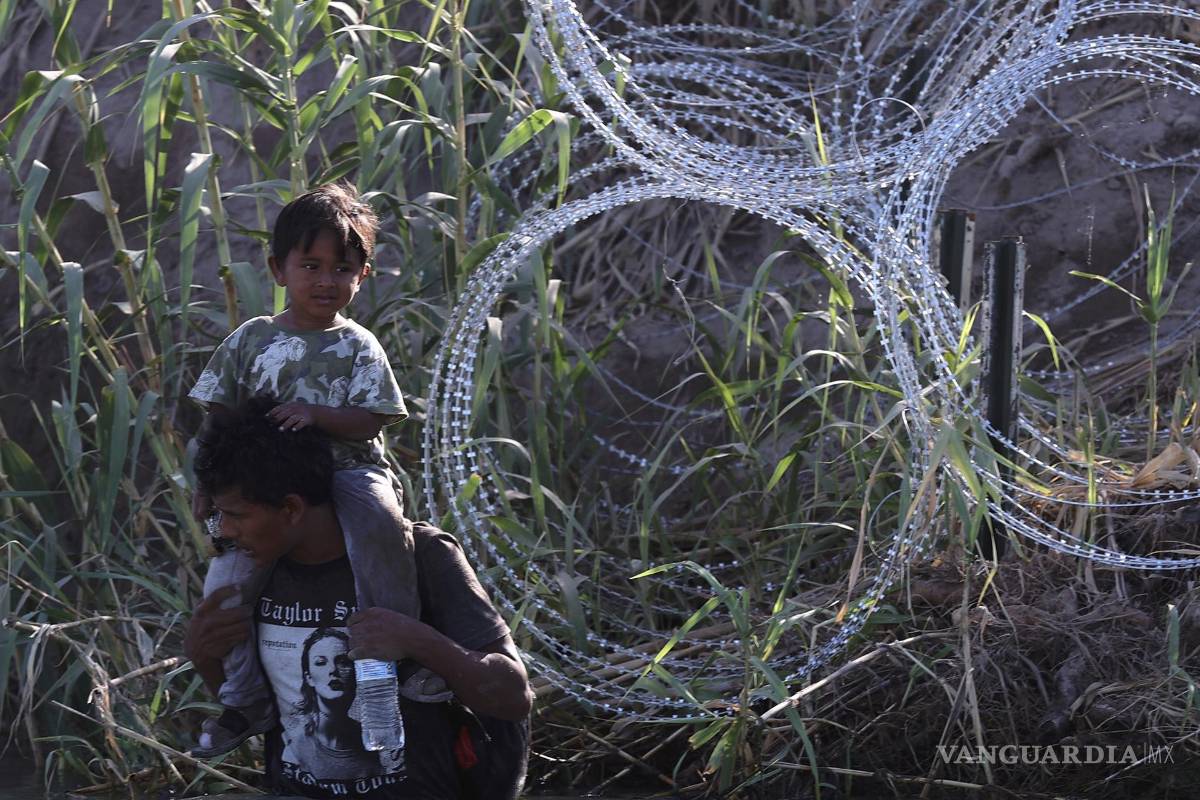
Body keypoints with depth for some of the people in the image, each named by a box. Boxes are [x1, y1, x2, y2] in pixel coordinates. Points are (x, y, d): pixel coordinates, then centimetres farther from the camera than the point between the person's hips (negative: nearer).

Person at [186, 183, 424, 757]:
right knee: (228, 573, -16)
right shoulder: (251, 340, 7)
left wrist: (317, 415, -23)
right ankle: (245, 701, 0)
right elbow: (217, 414, 12)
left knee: (378, 520, -36)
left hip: (348, 470, -2)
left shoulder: (358, 347, 2)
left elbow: (372, 420, -7)